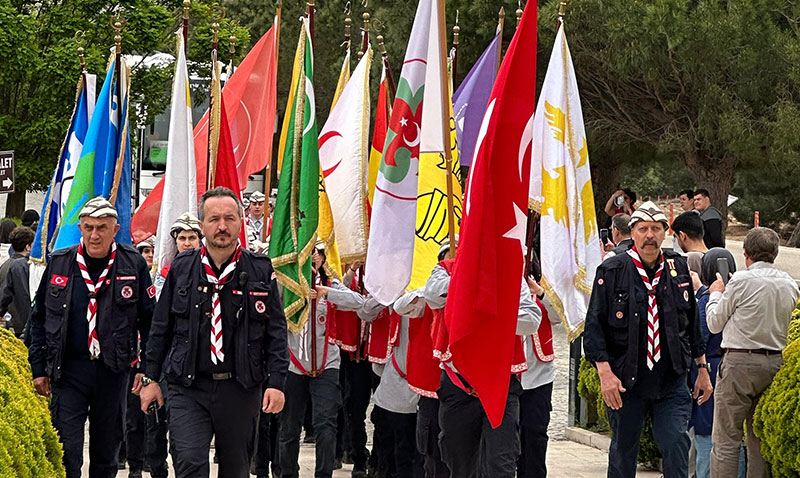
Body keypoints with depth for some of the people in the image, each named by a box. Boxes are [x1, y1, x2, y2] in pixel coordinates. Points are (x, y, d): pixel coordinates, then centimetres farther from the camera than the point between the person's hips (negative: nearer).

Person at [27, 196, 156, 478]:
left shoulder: (133, 264, 0)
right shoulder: (59, 263, 2)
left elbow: (150, 321, 3)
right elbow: (39, 318, 10)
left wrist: (147, 368, -3)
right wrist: (38, 368, 6)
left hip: (114, 371, 0)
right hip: (68, 369, 0)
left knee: (106, 454, 11)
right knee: (67, 451, -7)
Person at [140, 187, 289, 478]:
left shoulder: (260, 271, 2)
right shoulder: (182, 268, 4)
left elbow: (276, 331, 2)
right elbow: (161, 328, 10)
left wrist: (276, 383, -5)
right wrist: (151, 378, 7)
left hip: (240, 389, 1)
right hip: (188, 388, 0)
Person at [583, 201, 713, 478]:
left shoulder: (678, 268, 8)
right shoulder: (612, 272, -3)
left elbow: (693, 322, 18)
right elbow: (594, 325, -6)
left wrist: (702, 367, 18)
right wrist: (605, 372, -16)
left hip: (672, 381, 2)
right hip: (625, 382, -2)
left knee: (676, 443, -11)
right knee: (623, 451, 9)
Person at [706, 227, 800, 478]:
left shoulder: (741, 281, -10)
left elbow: (714, 323, -1)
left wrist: (716, 293, 18)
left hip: (740, 363, -6)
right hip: (775, 363, 6)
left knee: (726, 439, -3)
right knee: (760, 437, 13)